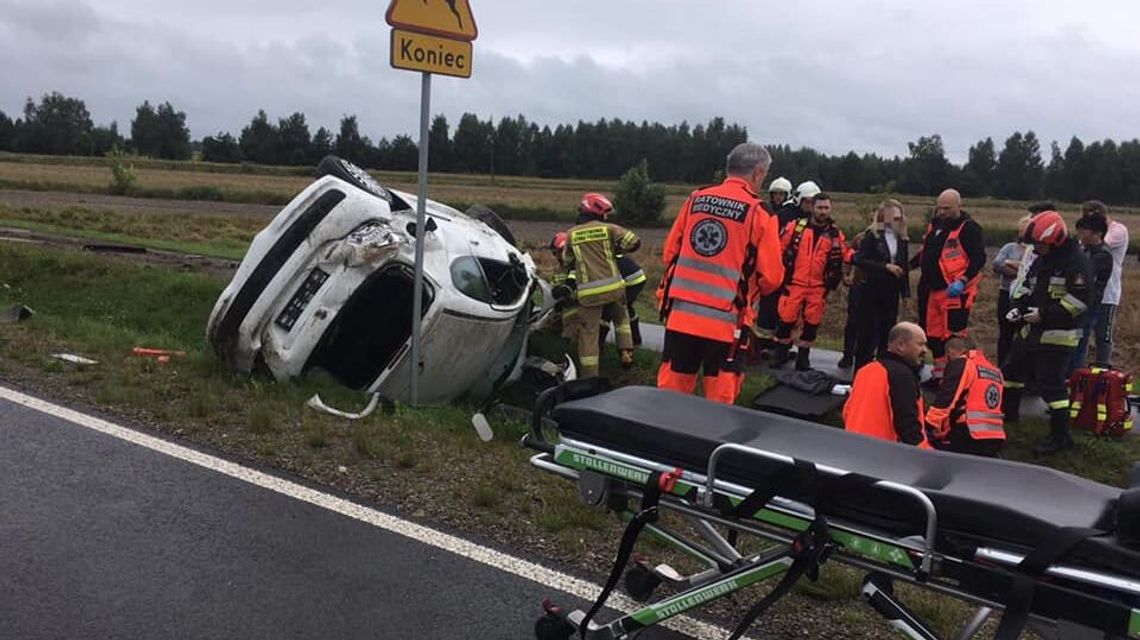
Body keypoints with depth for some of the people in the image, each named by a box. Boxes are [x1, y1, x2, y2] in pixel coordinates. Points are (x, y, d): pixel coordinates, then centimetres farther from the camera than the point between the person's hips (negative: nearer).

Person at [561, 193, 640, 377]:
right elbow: (634, 241, -6)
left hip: (588, 291, 0)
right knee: (621, 318, 27)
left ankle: (589, 375, 5)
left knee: (589, 332, 4)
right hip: (613, 285, 0)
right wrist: (617, 249, 11)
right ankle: (626, 352, 16)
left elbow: (567, 261, 19)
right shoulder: (608, 229, 1)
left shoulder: (571, 234, 8)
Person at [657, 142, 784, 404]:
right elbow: (771, 277, -7)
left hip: (681, 314, 4)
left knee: (670, 393, 12)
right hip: (726, 321, -4)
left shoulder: (696, 199, 5)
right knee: (720, 398, 8)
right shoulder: (758, 214, -7)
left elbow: (670, 252, 11)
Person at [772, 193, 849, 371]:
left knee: (811, 324, 6)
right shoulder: (795, 227, -1)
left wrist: (831, 283, 1)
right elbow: (779, 249, 4)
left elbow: (838, 261, 10)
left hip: (818, 288, 2)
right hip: (794, 284, -2)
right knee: (786, 320, 0)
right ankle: (780, 355, 17)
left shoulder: (835, 235, 4)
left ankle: (803, 359, 19)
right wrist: (782, 274, 4)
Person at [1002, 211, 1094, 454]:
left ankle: (1060, 434, 0)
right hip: (1031, 329, 9)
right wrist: (1017, 305, 2)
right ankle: (1008, 410, 40)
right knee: (1012, 368, 19)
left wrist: (1044, 314, -24)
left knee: (1051, 383, -10)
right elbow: (1027, 287, 21)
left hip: (1057, 334, -9)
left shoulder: (1077, 263, -17)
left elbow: (1079, 301, -22)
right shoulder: (1041, 260, 11)